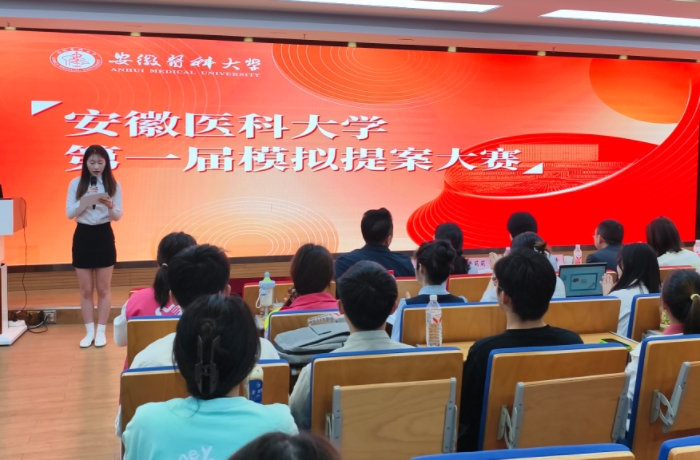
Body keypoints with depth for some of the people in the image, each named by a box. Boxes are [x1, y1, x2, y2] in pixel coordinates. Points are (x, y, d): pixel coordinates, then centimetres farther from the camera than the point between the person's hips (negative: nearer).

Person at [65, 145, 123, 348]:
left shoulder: (114, 185, -2)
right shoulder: (76, 184, 0)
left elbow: (118, 216, -3)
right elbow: (69, 213, -5)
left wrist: (110, 205, -25)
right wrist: (86, 199, -20)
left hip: (104, 236, -1)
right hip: (83, 236, 1)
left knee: (103, 288, 6)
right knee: (86, 289, 7)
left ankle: (101, 331, 14)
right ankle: (89, 331, 17)